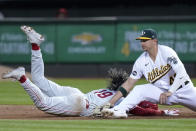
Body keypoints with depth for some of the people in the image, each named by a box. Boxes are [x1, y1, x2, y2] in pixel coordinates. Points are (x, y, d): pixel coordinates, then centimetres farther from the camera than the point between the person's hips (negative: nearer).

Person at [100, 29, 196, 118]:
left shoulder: (166, 52, -17)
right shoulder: (141, 61, -4)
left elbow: (181, 73, -24)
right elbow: (129, 83, -3)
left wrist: (169, 92, -31)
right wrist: (110, 103, -11)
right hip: (161, 91, 1)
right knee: (138, 90, -18)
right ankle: (119, 110, -32)